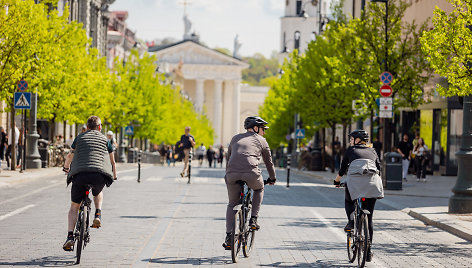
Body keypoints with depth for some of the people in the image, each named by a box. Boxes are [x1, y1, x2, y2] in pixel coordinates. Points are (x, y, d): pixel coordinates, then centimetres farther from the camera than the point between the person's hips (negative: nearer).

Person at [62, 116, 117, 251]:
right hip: (100, 176, 1)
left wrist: (66, 167, 50)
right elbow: (112, 161, 27)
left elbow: (70, 156, 29)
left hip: (80, 174, -1)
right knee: (98, 193, 36)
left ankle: (70, 237, -4)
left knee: (74, 207, 11)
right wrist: (114, 176, 45)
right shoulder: (105, 139, 21)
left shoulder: (80, 137, 21)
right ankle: (98, 215, 10)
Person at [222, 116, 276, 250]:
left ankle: (229, 237, 6)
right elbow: (269, 162, 28)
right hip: (251, 173, -2)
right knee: (259, 190, 32)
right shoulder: (261, 141, 20)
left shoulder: (235, 138, 29)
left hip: (232, 174, 2)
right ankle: (253, 219, 18)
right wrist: (272, 179, 44)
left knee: (232, 205, 17)